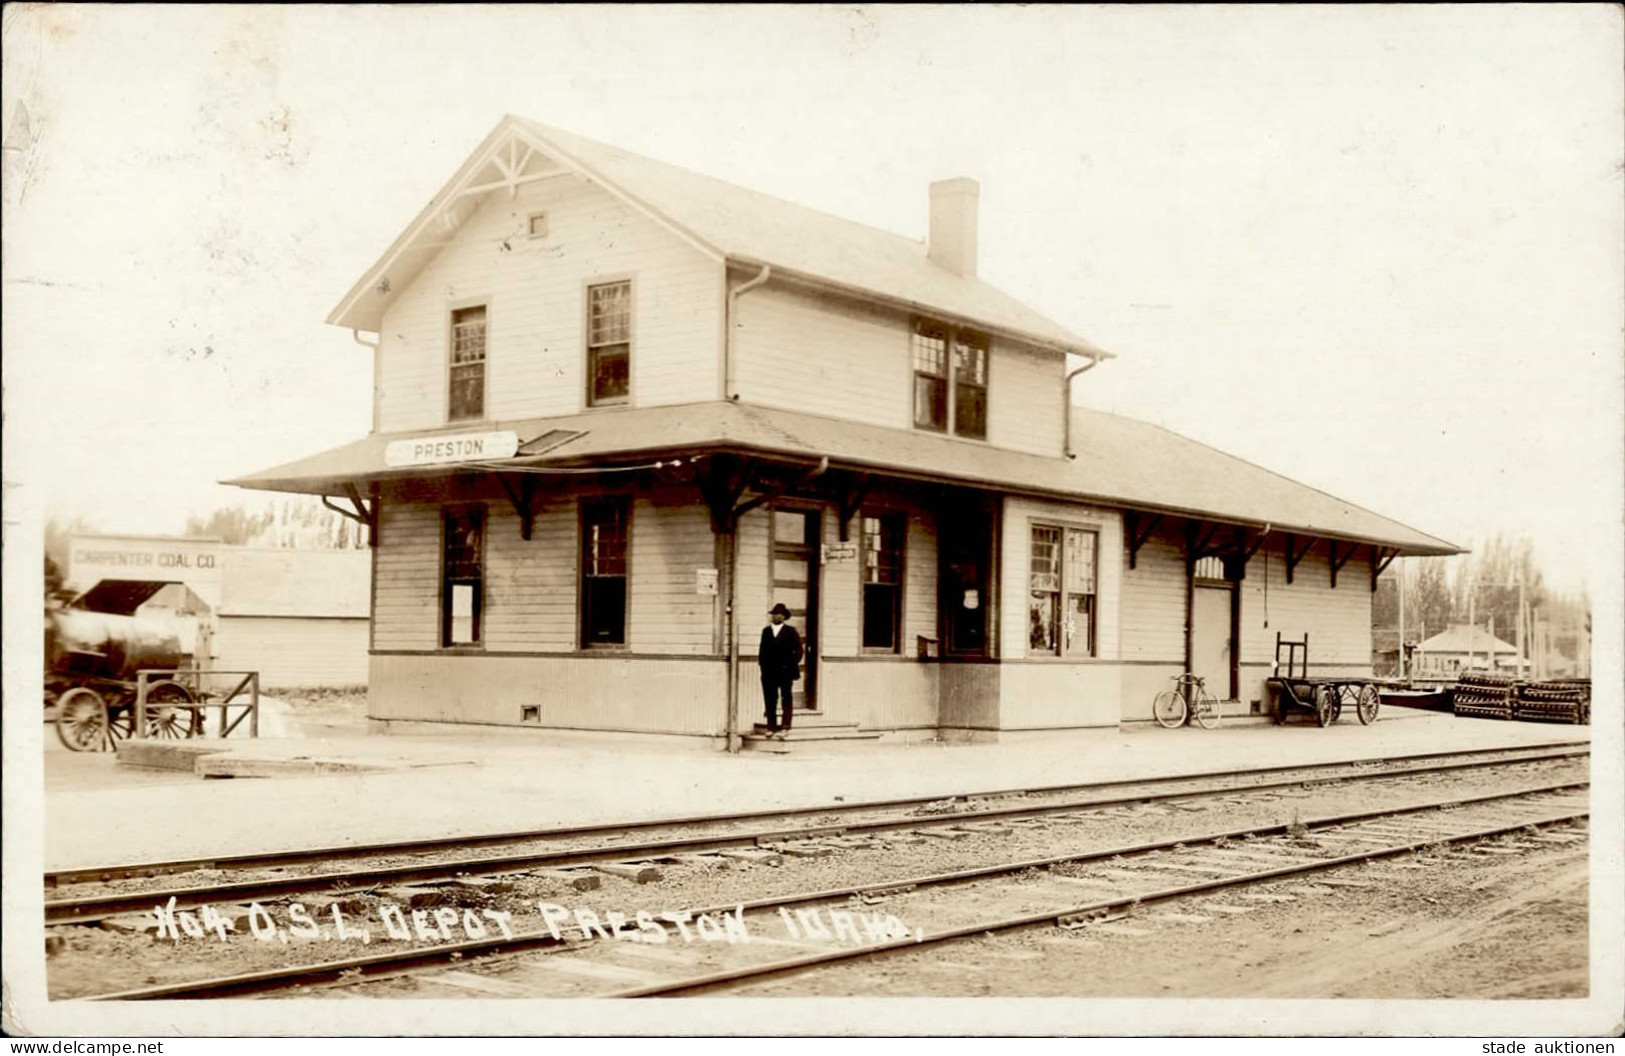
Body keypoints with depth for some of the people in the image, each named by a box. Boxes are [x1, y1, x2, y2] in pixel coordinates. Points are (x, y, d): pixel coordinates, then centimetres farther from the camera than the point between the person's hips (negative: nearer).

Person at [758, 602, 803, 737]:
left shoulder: (790, 631, 2)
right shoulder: (766, 631, 13)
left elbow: (798, 649, 1)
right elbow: (762, 649, 15)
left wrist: (792, 665, -5)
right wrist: (762, 663, 3)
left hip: (785, 671, -3)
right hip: (769, 672, 3)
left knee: (786, 700, 2)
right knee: (770, 701, 3)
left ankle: (785, 727, 2)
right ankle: (771, 727, 7)